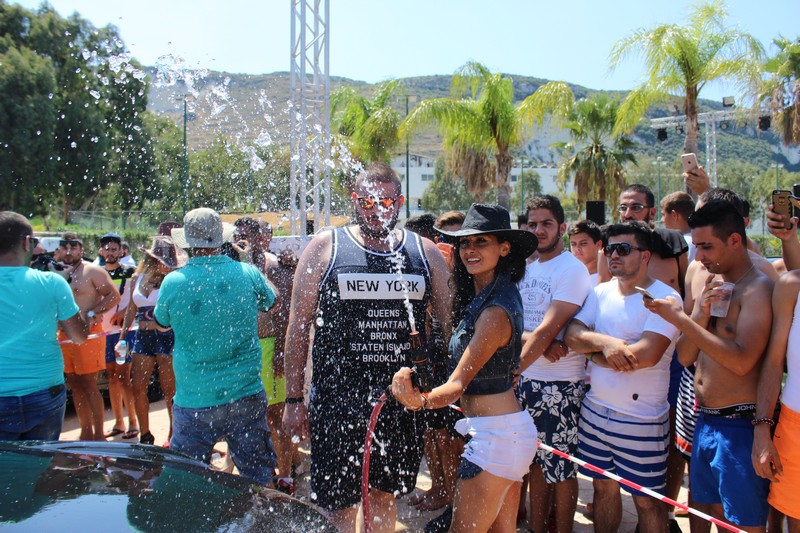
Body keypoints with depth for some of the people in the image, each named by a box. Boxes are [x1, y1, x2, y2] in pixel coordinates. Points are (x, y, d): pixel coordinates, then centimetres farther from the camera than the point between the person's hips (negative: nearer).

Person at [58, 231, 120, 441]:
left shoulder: (92, 271, -5)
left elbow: (114, 296, -10)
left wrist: (91, 315, -17)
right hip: (65, 335, 7)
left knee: (88, 385, -6)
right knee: (75, 385, 11)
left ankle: (99, 435, 2)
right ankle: (86, 432, 21)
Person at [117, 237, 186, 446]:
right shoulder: (137, 279, 10)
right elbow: (131, 311, 17)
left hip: (166, 337, -5)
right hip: (142, 337, 5)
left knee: (169, 389, 2)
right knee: (138, 388, 8)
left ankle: (174, 433, 17)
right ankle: (145, 434, 25)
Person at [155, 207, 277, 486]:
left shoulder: (172, 282, -8)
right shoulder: (249, 273, -8)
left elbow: (161, 322, 13)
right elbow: (271, 302, 14)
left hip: (193, 401, 0)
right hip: (246, 396, 1)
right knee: (258, 480, 14)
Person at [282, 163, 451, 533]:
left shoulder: (425, 253, 5)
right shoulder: (325, 248, -1)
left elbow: (450, 323, 10)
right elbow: (299, 326, 0)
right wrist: (293, 400, -3)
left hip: (402, 401, 3)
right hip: (337, 401, -2)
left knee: (386, 497, 18)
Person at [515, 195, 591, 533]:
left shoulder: (572, 270, -11)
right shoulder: (526, 269, 11)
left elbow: (548, 329, -19)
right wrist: (540, 344, -17)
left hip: (560, 384, -6)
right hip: (527, 379, 6)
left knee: (561, 467, 5)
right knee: (536, 462, 16)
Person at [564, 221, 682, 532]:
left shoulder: (665, 298, -12)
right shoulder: (601, 293, 7)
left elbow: (646, 355, -23)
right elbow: (570, 335, -3)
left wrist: (593, 353, -11)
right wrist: (604, 342, -22)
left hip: (641, 420, -5)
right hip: (594, 409, 5)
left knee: (647, 500, 9)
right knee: (603, 486, 19)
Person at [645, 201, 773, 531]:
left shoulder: (758, 288, -12)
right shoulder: (713, 285, 12)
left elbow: (742, 361, -24)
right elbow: (685, 357, 8)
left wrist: (680, 319, -22)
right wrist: (700, 314, -9)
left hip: (737, 426, -8)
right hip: (704, 422, 8)